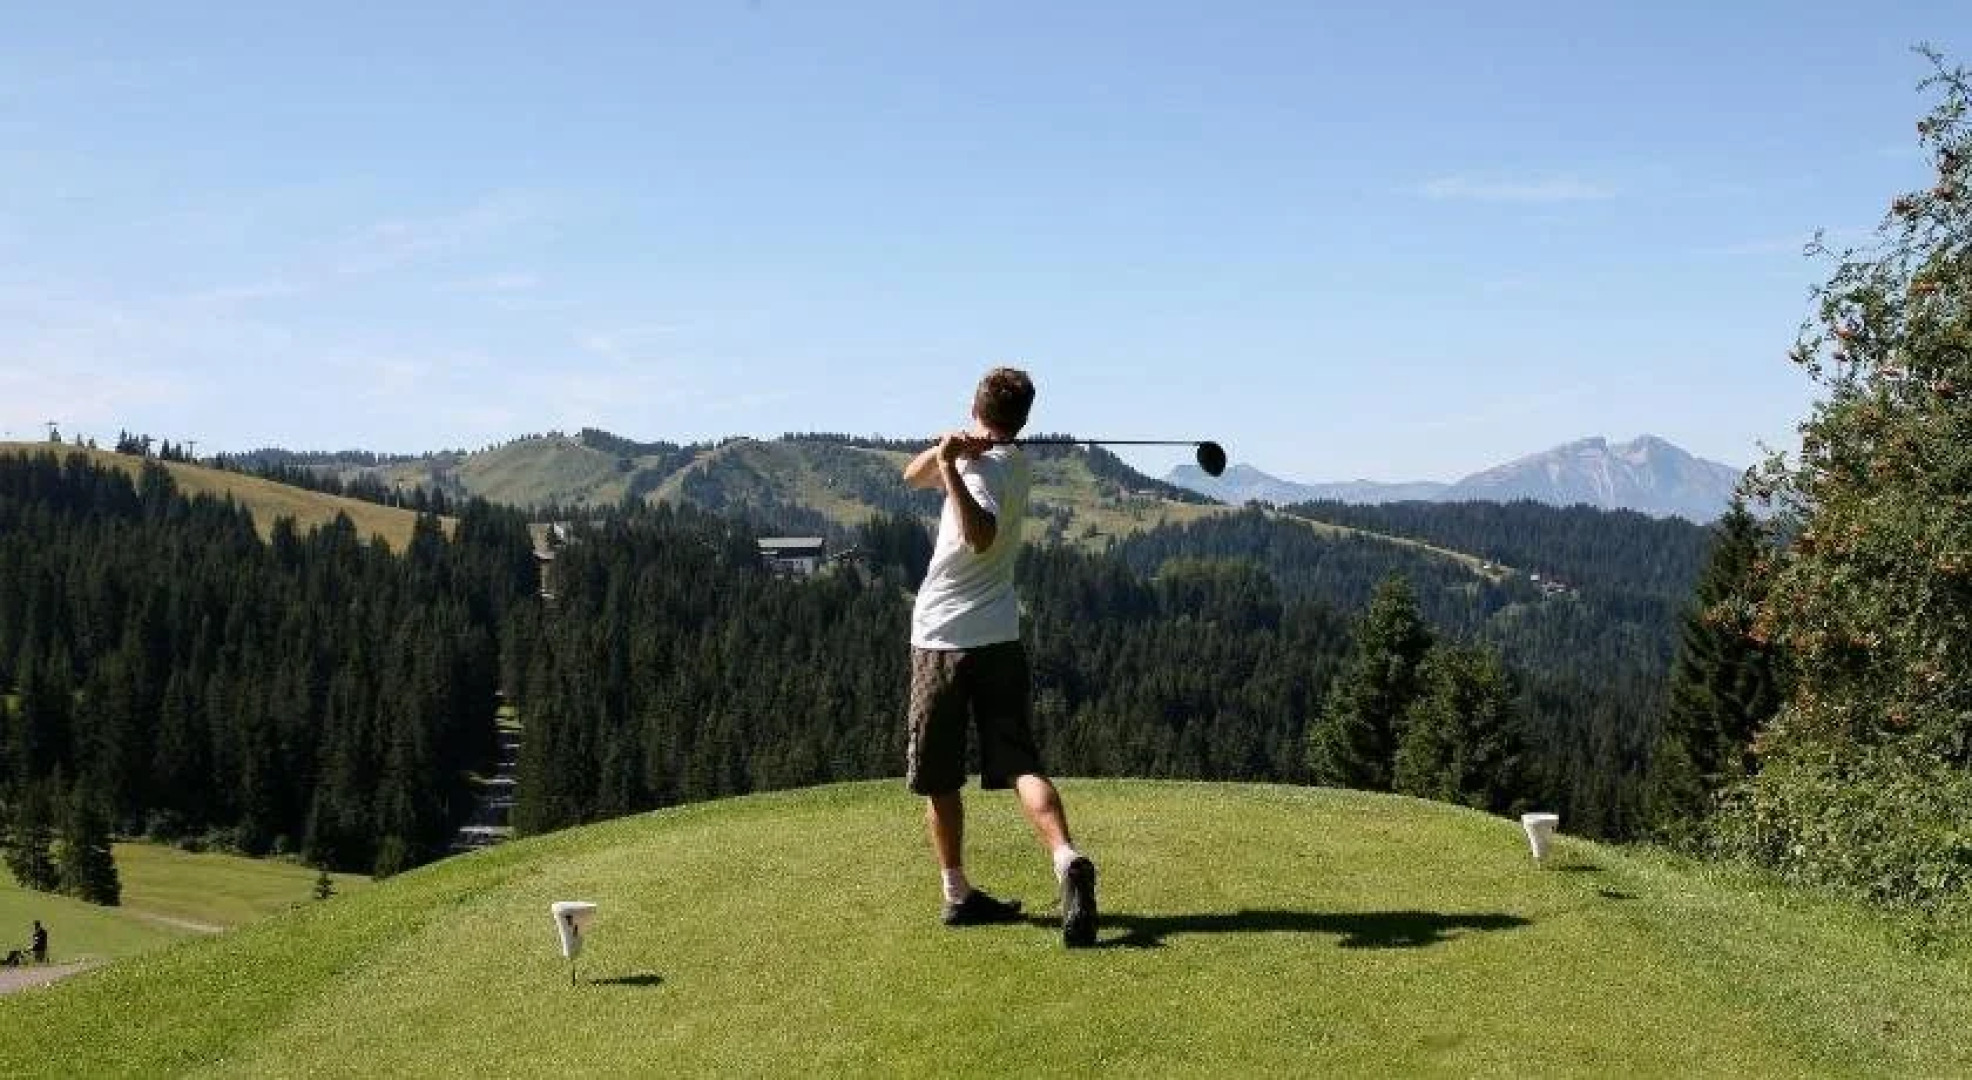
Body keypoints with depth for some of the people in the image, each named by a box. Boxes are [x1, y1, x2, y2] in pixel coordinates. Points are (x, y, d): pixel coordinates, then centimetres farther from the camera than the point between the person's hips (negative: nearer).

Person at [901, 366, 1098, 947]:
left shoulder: (985, 470, -10)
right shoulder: (1013, 463, 13)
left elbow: (980, 536, -32)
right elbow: (913, 475, 14)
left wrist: (950, 467, -32)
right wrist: (945, 452, -5)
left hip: (939, 639, -5)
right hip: (998, 639, 5)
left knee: (938, 779, 9)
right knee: (1020, 764, -6)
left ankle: (958, 894, 16)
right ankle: (1067, 860, -29)